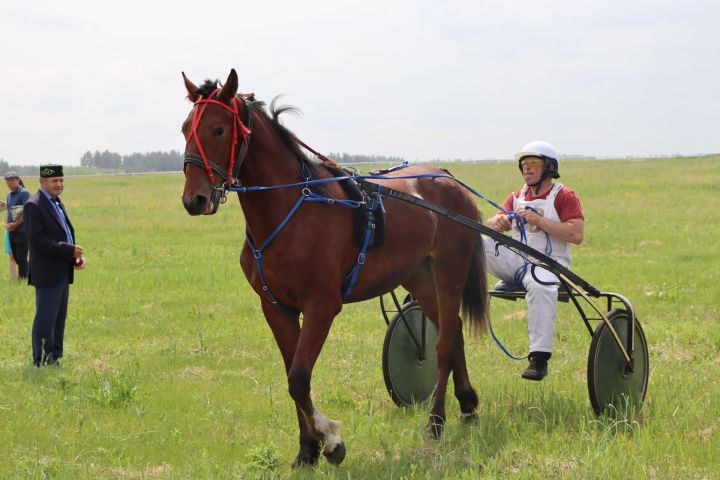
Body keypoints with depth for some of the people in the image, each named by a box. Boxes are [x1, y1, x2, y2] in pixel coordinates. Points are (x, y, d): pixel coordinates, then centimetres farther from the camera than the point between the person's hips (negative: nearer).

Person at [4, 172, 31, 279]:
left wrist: (15, 224, -16)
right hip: (12, 232, 8)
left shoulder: (24, 193, -10)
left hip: (22, 231, -8)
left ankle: (22, 277, 2)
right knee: (16, 258, 11)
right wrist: (6, 223, 3)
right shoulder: (9, 195, 15)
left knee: (21, 258, -5)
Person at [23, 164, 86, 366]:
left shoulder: (57, 203, 16)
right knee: (45, 319, -5)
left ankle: (54, 358, 20)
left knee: (59, 319, 13)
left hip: (63, 272, 9)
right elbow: (37, 240, -21)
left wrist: (76, 256, 4)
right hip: (47, 273, -9)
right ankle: (42, 362, 1)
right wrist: (69, 250, -22)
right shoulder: (34, 205, -13)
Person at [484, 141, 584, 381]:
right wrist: (498, 222, -14)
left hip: (549, 262, -6)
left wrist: (538, 220, -16)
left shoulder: (564, 196, 3)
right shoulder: (516, 197, 21)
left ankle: (540, 358, -41)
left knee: (539, 286, -40)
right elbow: (489, 225, 11)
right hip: (515, 260, 6)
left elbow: (576, 235, -11)